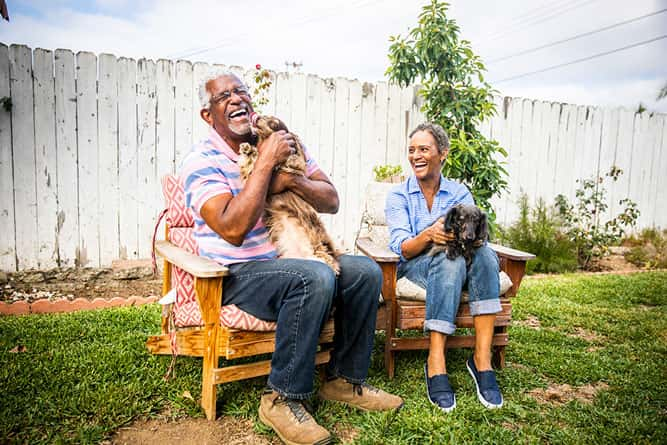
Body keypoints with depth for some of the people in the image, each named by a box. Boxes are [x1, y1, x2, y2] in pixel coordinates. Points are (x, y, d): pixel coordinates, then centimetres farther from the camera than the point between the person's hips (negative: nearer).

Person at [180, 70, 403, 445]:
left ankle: (345, 380, 4)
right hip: (237, 274, -6)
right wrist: (265, 163, -21)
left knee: (365, 271, -11)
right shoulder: (202, 161, -9)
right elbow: (232, 229, -25)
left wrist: (292, 180, -15)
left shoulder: (285, 145, 9)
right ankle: (283, 399, -17)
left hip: (290, 260, 6)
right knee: (315, 277, -33)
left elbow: (332, 201, 4)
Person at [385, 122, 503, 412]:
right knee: (450, 259, -35)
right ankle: (435, 363, -36)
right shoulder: (399, 196, 3)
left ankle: (482, 359, -32)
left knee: (485, 254, -31)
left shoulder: (460, 193, 9)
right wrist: (428, 235, -32)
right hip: (414, 267, -2)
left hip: (454, 263, 2)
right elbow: (401, 248, -10)